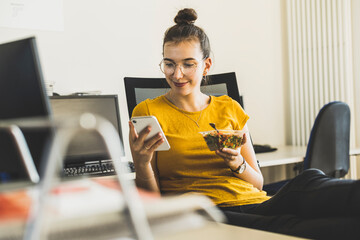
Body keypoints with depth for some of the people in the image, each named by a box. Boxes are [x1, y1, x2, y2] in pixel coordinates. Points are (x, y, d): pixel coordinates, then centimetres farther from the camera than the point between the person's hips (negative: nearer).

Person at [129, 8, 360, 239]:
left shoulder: (230, 109, 16)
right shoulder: (147, 112, 7)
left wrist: (237, 164, -4)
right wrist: (142, 163, -15)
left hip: (256, 205, 4)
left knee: (309, 181, -33)